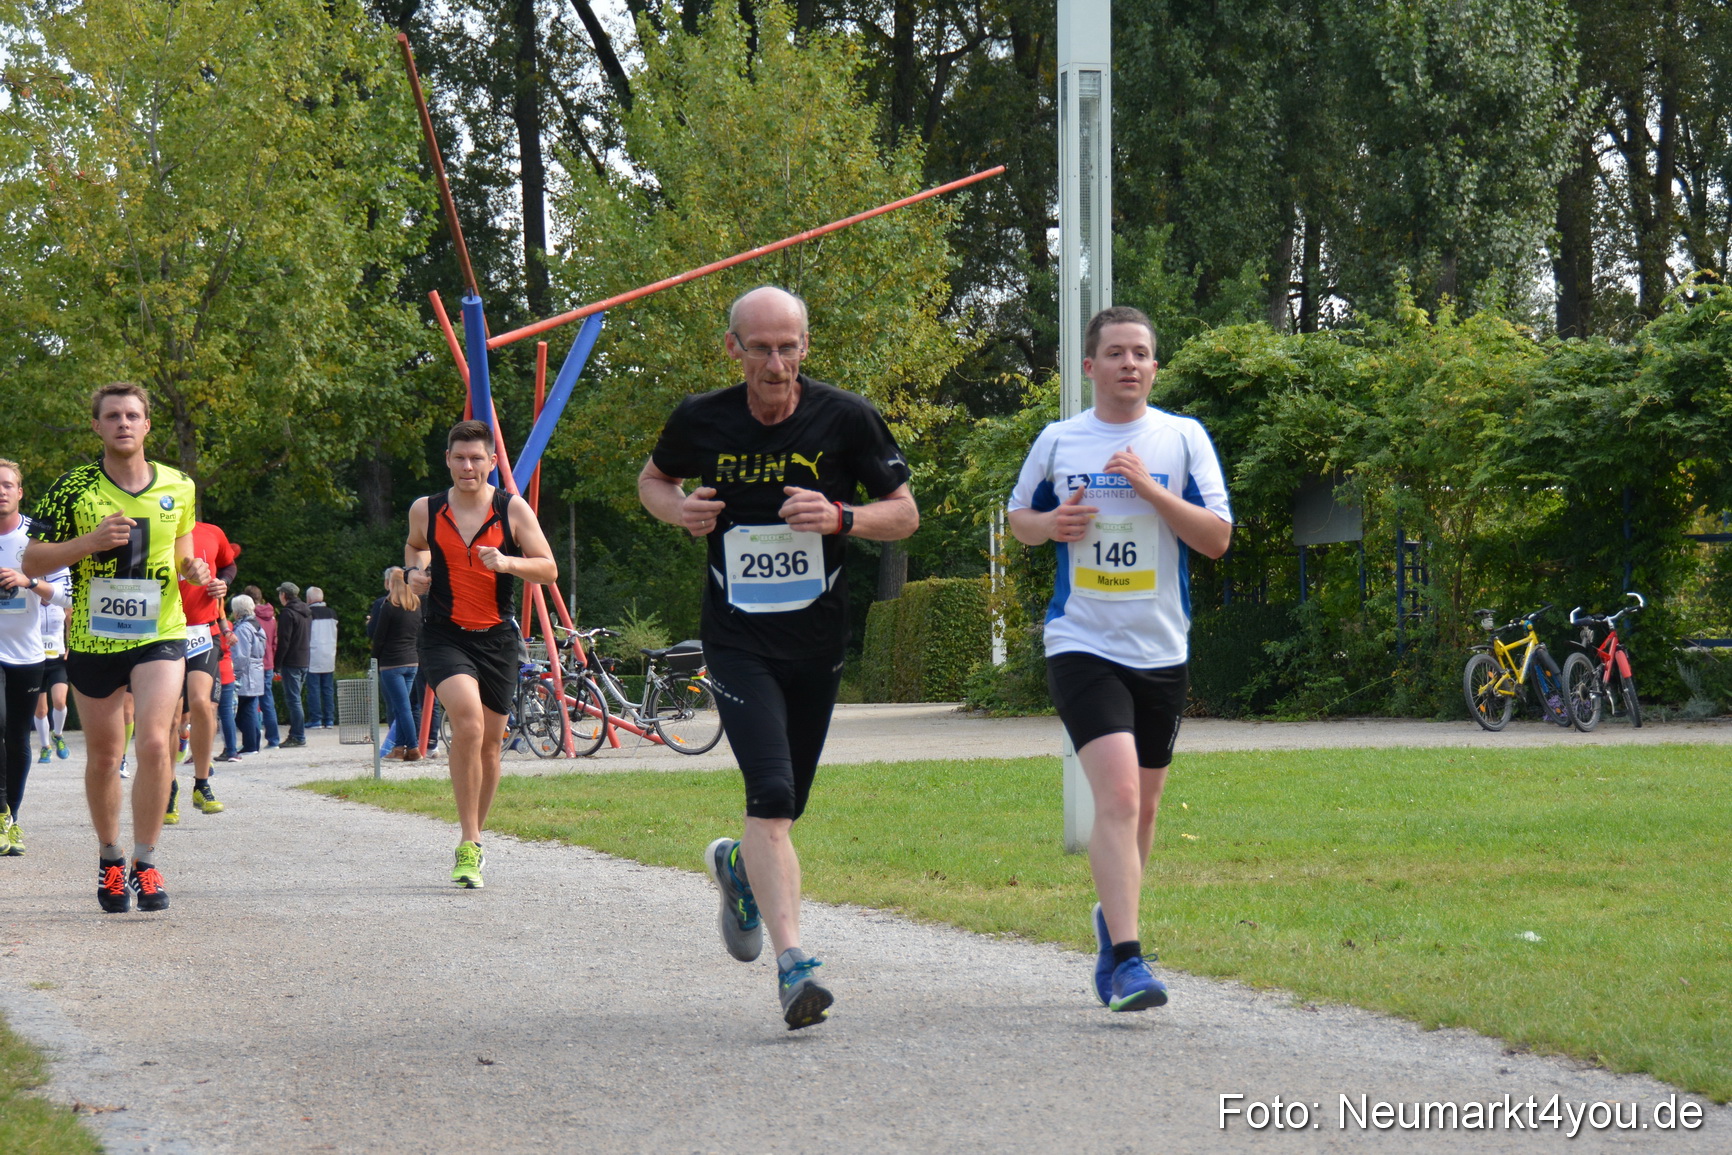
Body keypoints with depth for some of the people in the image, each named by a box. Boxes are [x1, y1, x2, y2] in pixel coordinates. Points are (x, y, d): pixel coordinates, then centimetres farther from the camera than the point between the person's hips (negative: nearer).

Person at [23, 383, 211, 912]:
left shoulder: (178, 487, 4)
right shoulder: (73, 488, -4)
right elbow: (33, 561, -3)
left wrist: (193, 569, -3)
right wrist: (90, 541, -18)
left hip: (159, 634, 0)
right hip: (92, 639, 0)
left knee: (154, 743, -17)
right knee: (103, 756, 9)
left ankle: (145, 863, -7)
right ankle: (109, 858, 29)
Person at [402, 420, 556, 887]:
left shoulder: (512, 509, -2)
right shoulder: (425, 511, 1)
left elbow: (549, 569, -3)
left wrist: (507, 563, -21)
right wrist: (414, 573, 3)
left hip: (498, 638, 2)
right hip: (445, 636, -2)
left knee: (489, 743, 9)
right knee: (468, 722, -25)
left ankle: (475, 838, 32)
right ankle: (468, 845, -22)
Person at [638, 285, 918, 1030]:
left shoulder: (845, 418, -5)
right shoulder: (701, 421, -2)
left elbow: (905, 513, 2)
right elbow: (653, 479, 18)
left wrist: (840, 518, -18)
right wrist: (678, 509, -5)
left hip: (819, 640, 2)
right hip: (737, 640, -2)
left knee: (783, 807, 13)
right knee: (772, 798, -19)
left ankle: (739, 866, 48)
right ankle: (793, 963, -23)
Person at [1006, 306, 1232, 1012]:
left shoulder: (1183, 438, 2)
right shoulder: (1057, 441, 4)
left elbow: (1217, 538, -4)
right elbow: (1018, 518, 19)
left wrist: (1148, 486, -16)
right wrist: (1050, 523, -4)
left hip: (1161, 652, 2)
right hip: (1083, 646, -2)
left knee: (1142, 805, 13)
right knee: (1116, 793, -18)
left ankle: (1113, 917, 39)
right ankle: (1127, 961, -21)